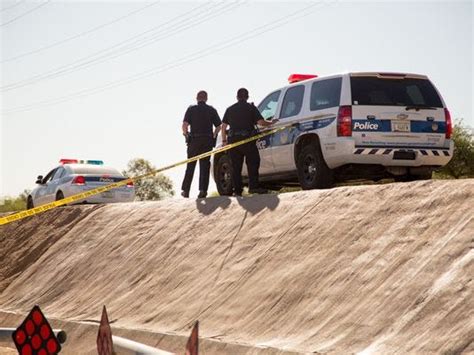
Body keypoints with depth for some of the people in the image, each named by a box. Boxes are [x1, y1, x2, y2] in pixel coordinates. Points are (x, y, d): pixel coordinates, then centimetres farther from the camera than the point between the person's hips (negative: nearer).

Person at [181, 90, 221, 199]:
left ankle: (185, 190, 9)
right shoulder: (212, 110, 5)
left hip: (194, 140, -1)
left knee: (190, 166, 9)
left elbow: (185, 125, -11)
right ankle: (203, 189, -9)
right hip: (208, 140, 1)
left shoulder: (191, 109, 0)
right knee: (205, 165, 3)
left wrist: (185, 134, 8)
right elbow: (218, 127, 2)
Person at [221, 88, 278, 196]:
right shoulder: (251, 108, 2)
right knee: (253, 163, -1)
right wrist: (271, 122, 11)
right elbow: (261, 122, -7)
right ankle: (253, 186, -12)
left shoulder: (230, 109, 14)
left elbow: (223, 126, 12)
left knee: (236, 167, 6)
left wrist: (224, 140, 19)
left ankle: (237, 190, 4)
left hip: (233, 140, 4)